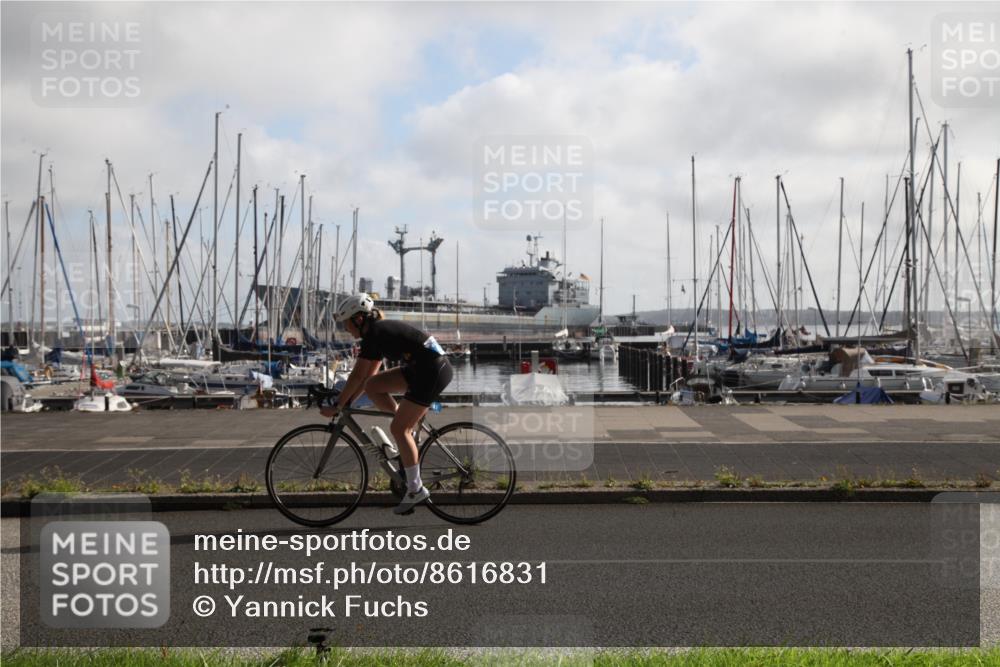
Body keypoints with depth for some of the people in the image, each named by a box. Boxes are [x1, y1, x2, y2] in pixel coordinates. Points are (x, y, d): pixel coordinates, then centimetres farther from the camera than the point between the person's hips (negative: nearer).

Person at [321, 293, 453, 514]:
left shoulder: (373, 333, -11)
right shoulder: (380, 332, 17)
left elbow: (357, 376, -11)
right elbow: (369, 375, 22)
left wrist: (337, 406, -4)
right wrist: (347, 402, 21)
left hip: (433, 371, -9)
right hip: (421, 368, 9)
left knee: (398, 428, -6)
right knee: (372, 386, 6)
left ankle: (416, 490, 0)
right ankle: (410, 424, 11)